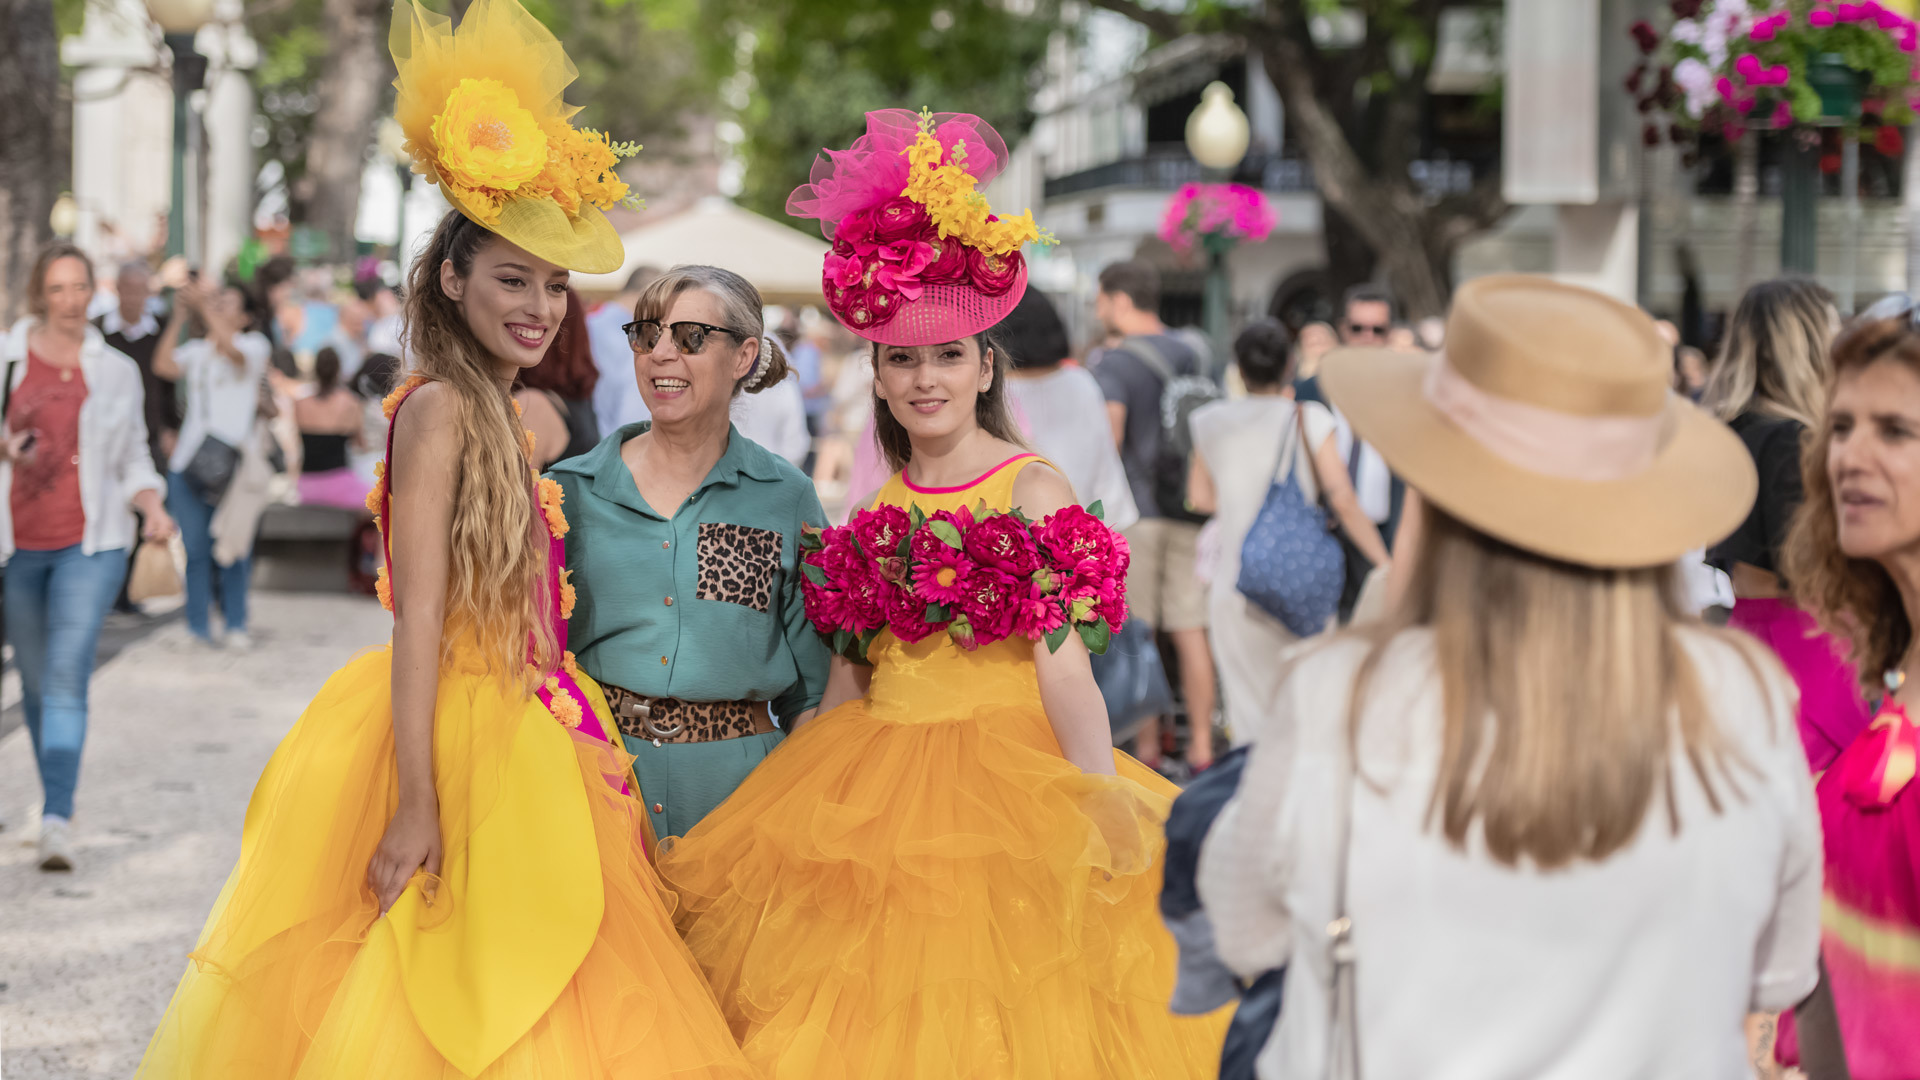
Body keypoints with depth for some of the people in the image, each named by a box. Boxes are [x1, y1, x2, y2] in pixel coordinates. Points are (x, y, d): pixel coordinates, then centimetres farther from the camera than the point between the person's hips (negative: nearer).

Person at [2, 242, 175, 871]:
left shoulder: (116, 371, 8)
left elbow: (134, 459, 14)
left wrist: (153, 509, -4)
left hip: (91, 542, -1)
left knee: (67, 675, -16)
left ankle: (57, 821, -22)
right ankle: (56, 793, 31)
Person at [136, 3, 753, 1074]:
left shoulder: (509, 420, 14)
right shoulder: (439, 406, -12)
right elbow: (420, 612, -18)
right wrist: (416, 803, -23)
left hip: (528, 735, 9)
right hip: (455, 740, -9)